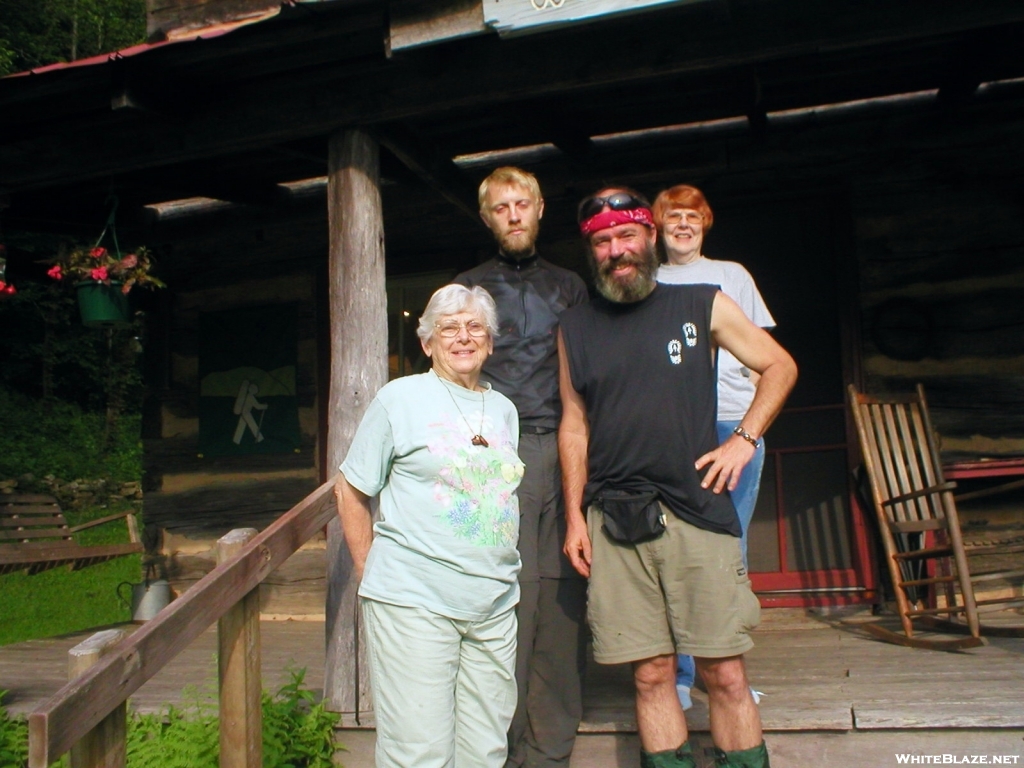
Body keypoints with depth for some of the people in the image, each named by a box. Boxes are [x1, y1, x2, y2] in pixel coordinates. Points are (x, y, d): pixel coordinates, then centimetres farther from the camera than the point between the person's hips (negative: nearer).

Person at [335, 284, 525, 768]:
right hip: (414, 601, -5)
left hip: (495, 605, 5)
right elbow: (350, 491, 2)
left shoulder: (504, 410, 14)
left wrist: (501, 577, 14)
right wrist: (372, 576, -1)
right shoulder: (400, 398, -1)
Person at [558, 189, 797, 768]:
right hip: (615, 522, 2)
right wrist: (574, 515, 7)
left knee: (725, 673, 1)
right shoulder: (576, 328, 11)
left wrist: (745, 440, 0)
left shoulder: (703, 306, 6)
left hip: (698, 510, -1)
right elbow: (574, 424, 12)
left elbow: (781, 366, 13)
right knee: (652, 674, 6)